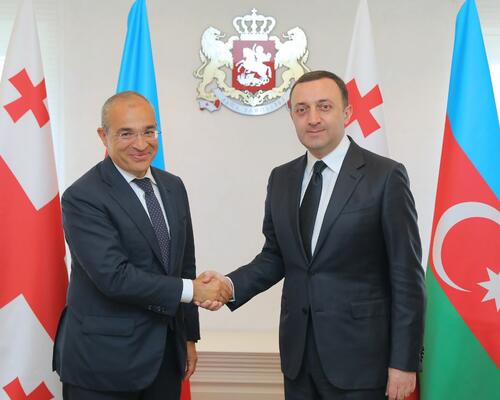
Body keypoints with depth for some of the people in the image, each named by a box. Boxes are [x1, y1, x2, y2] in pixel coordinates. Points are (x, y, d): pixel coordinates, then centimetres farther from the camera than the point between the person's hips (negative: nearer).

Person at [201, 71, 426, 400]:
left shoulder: (385, 176, -9)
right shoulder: (281, 179, 7)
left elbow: (407, 276, -9)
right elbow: (274, 258, 12)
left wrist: (405, 361, -10)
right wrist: (230, 285, -7)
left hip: (359, 356, -4)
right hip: (298, 354, 5)